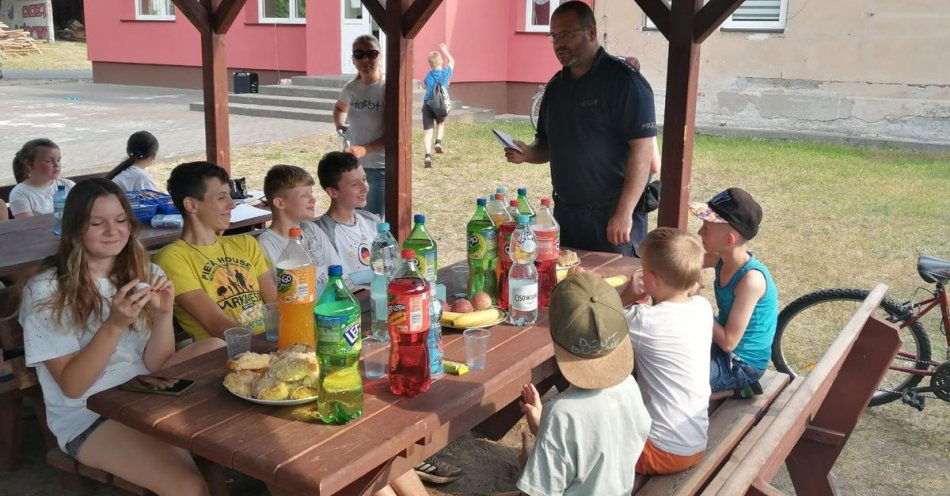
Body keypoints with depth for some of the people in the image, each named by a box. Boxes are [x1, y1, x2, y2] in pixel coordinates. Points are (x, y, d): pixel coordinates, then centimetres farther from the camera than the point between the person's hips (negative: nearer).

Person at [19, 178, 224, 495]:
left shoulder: (145, 275, 6)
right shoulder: (45, 292, -9)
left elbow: (156, 365, -1)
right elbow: (72, 386, -14)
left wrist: (164, 314, -19)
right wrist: (115, 325, -26)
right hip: (86, 416, -5)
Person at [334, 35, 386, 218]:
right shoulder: (351, 88, 4)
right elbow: (339, 108, 29)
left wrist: (365, 149, -28)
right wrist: (340, 126, 8)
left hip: (381, 168, -6)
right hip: (353, 166, 6)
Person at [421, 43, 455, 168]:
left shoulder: (428, 75, 4)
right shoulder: (446, 73, 2)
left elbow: (423, 85, 24)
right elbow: (452, 61, 23)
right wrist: (445, 51, 33)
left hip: (427, 105, -1)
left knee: (427, 131, -2)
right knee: (441, 123, 30)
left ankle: (428, 155, -19)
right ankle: (438, 142, 8)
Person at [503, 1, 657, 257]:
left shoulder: (624, 81, -12)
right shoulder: (557, 85, 11)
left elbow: (642, 150, -17)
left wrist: (624, 214, -22)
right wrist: (528, 153, -4)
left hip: (612, 217, -6)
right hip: (564, 213, 7)